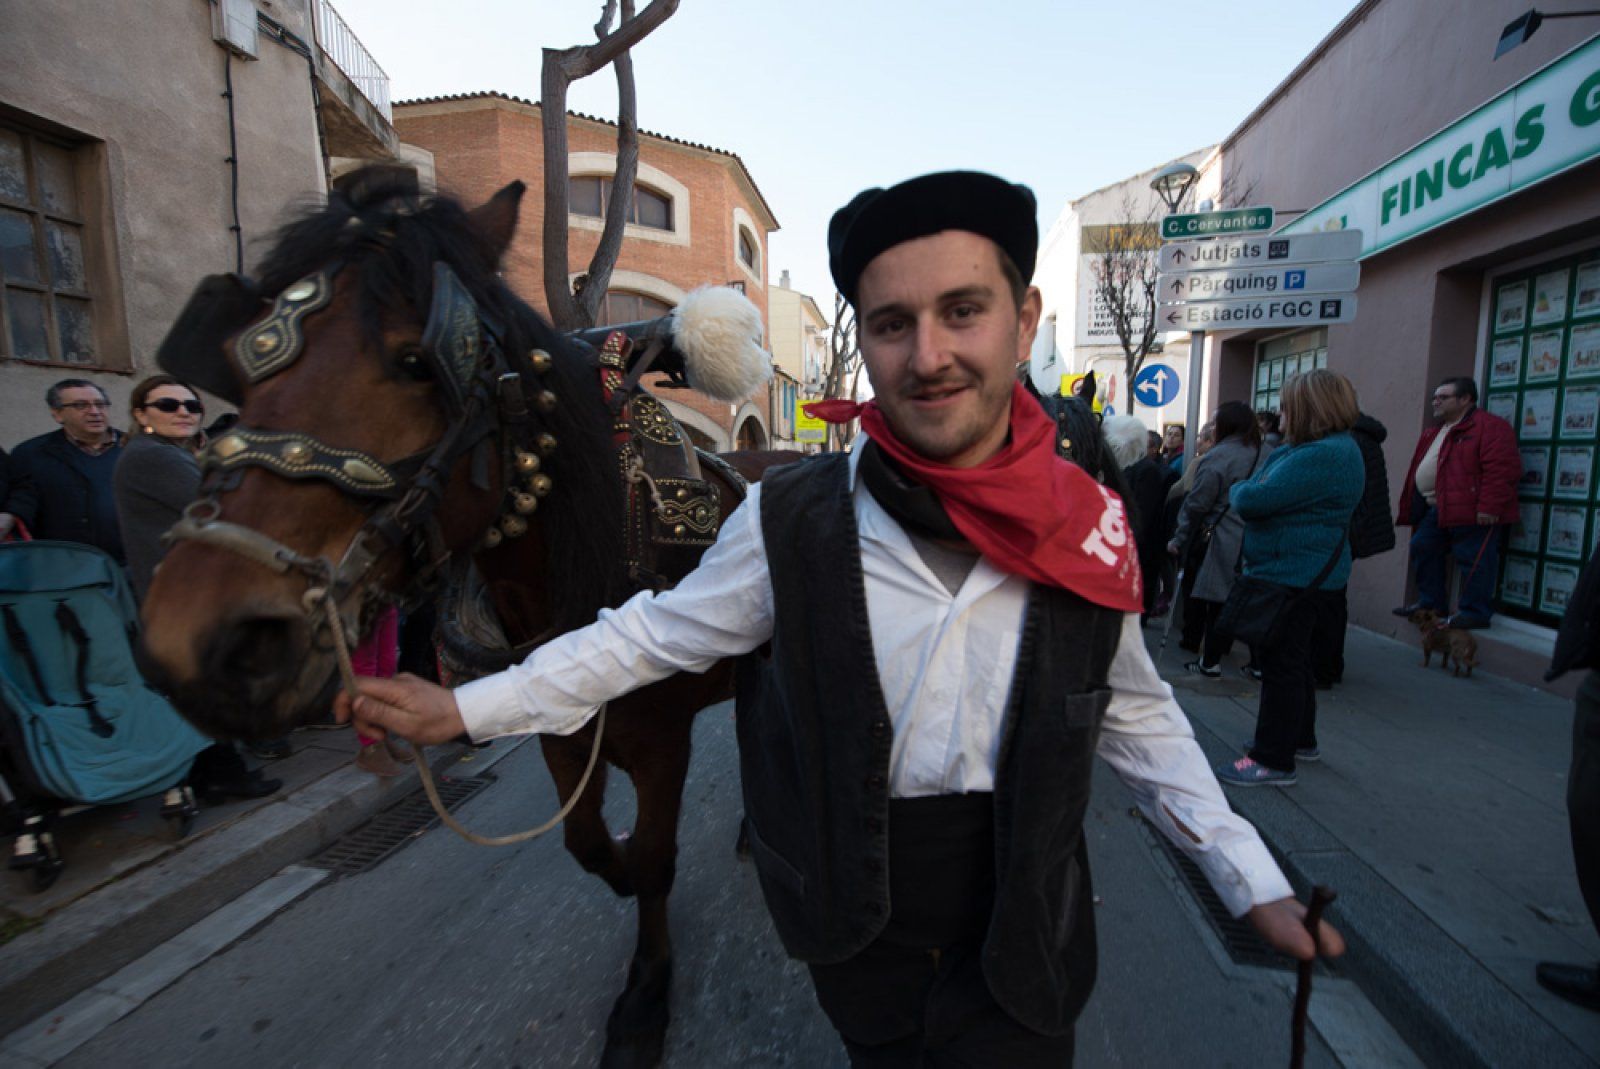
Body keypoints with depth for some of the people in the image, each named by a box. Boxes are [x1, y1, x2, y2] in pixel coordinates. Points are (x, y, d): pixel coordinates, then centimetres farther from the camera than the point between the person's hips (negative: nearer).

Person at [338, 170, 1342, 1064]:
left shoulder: (1091, 525, -12)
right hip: (856, 932, 0)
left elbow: (1137, 713, 2)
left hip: (1022, 932, 1)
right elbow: (657, 632, -7)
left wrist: (1256, 882, 4)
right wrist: (469, 706, -7)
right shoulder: (790, 519, -19)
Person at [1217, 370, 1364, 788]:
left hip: (1295, 576, -11)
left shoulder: (1320, 456, -23)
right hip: (1306, 574, 11)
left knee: (1281, 664, -4)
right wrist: (1248, 492, -5)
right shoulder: (1334, 447, 14)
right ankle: (1300, 740, 37)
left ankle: (1274, 760, 6)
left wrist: (1238, 489, -6)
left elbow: (1254, 500, -27)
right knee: (1292, 661, 21)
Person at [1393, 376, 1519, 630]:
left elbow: (1502, 469, -18)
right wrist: (1413, 509, 19)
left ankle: (1476, 613, 4)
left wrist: (1488, 507, -22)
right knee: (1422, 549, 13)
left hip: (1471, 513, -10)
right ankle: (1431, 603, 22)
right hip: (1435, 510, 10)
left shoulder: (1489, 427, -9)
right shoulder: (1435, 433, 20)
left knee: (1473, 561, -4)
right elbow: (1421, 470, 22)